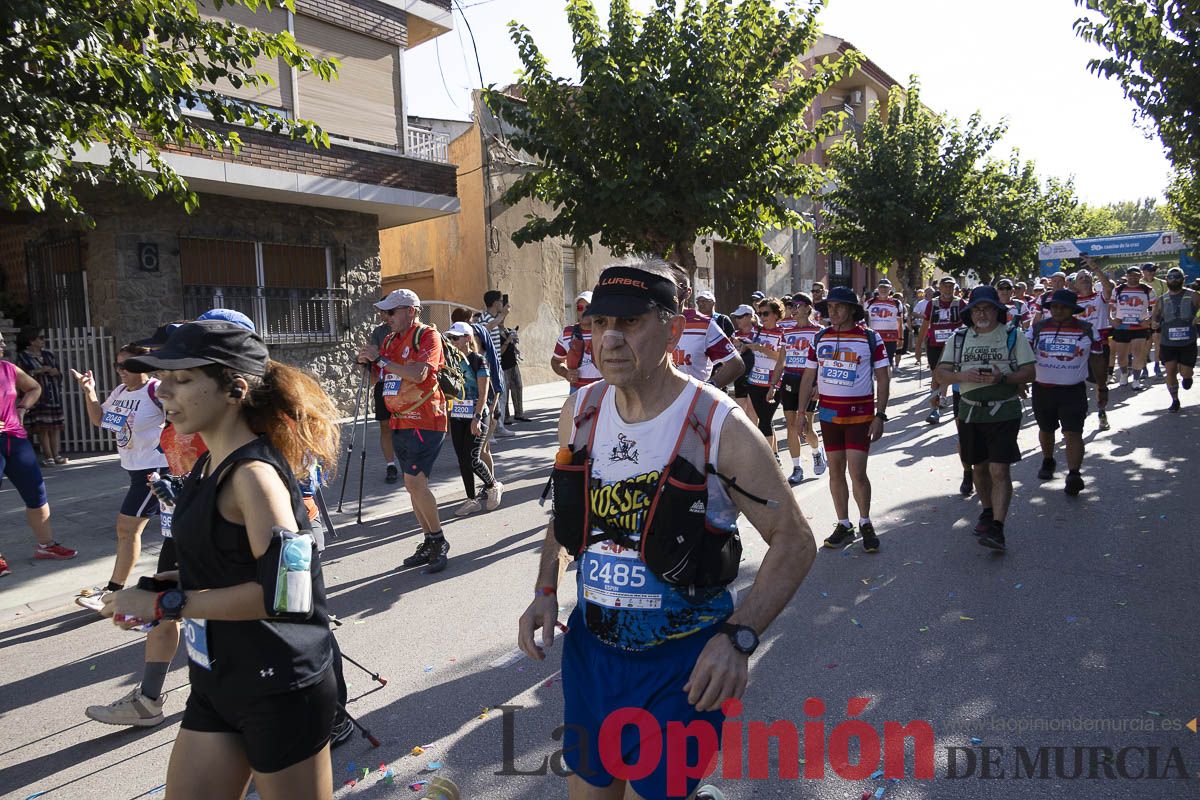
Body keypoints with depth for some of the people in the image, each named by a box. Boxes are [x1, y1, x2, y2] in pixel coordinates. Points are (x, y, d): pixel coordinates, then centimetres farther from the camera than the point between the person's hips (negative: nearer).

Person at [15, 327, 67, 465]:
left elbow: (60, 374, 17)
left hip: (54, 395, 4)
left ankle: (57, 454, 3)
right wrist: (37, 371, -15)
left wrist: (56, 372, -4)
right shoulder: (22, 357, 1)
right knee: (42, 427, -6)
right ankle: (48, 456, -4)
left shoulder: (48, 355, 14)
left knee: (56, 426, 1)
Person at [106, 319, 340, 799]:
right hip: (218, 682, 8)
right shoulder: (210, 465, 6)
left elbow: (281, 592, -27)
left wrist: (165, 604, -21)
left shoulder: (254, 474, -22)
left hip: (280, 691, -8)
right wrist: (160, 587, 2)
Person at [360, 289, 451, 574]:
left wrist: (380, 358, -18)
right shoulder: (390, 340, 15)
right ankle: (430, 543, 21)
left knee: (415, 482, -14)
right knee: (414, 484, 11)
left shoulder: (427, 335, -8)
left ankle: (439, 542, 1)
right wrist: (367, 361, 2)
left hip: (425, 420, -8)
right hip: (400, 422, 8)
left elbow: (418, 373, -23)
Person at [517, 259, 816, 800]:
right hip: (591, 648, 5)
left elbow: (793, 540, -13)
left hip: (682, 662, -5)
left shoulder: (720, 427, -18)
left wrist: (738, 637, -24)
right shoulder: (579, 413, -4)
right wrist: (546, 592, -1)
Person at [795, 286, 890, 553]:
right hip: (828, 413, 4)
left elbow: (883, 379, -2)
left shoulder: (870, 338, -3)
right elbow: (808, 377, 9)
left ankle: (865, 524, 15)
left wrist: (880, 416, -9)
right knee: (836, 471, 7)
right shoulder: (820, 338, 6)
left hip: (860, 413, -3)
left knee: (857, 472, -7)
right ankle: (844, 525, 19)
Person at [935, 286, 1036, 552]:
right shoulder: (959, 338, 9)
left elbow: (1029, 372, -1)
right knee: (979, 467, 15)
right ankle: (988, 511, 36)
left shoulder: (1013, 335, 3)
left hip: (1004, 412, -3)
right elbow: (940, 374, 4)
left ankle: (997, 528, -10)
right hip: (970, 411, 3)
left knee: (1000, 470, -10)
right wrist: (963, 375, -16)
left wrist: (1003, 377, -20)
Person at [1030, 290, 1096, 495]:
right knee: (1045, 429, 17)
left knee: (1073, 433, -12)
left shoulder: (1086, 330, 1)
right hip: (1042, 389, 2)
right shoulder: (1038, 328, 2)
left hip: (1074, 390, -2)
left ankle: (1074, 474, -15)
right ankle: (1048, 461, 39)